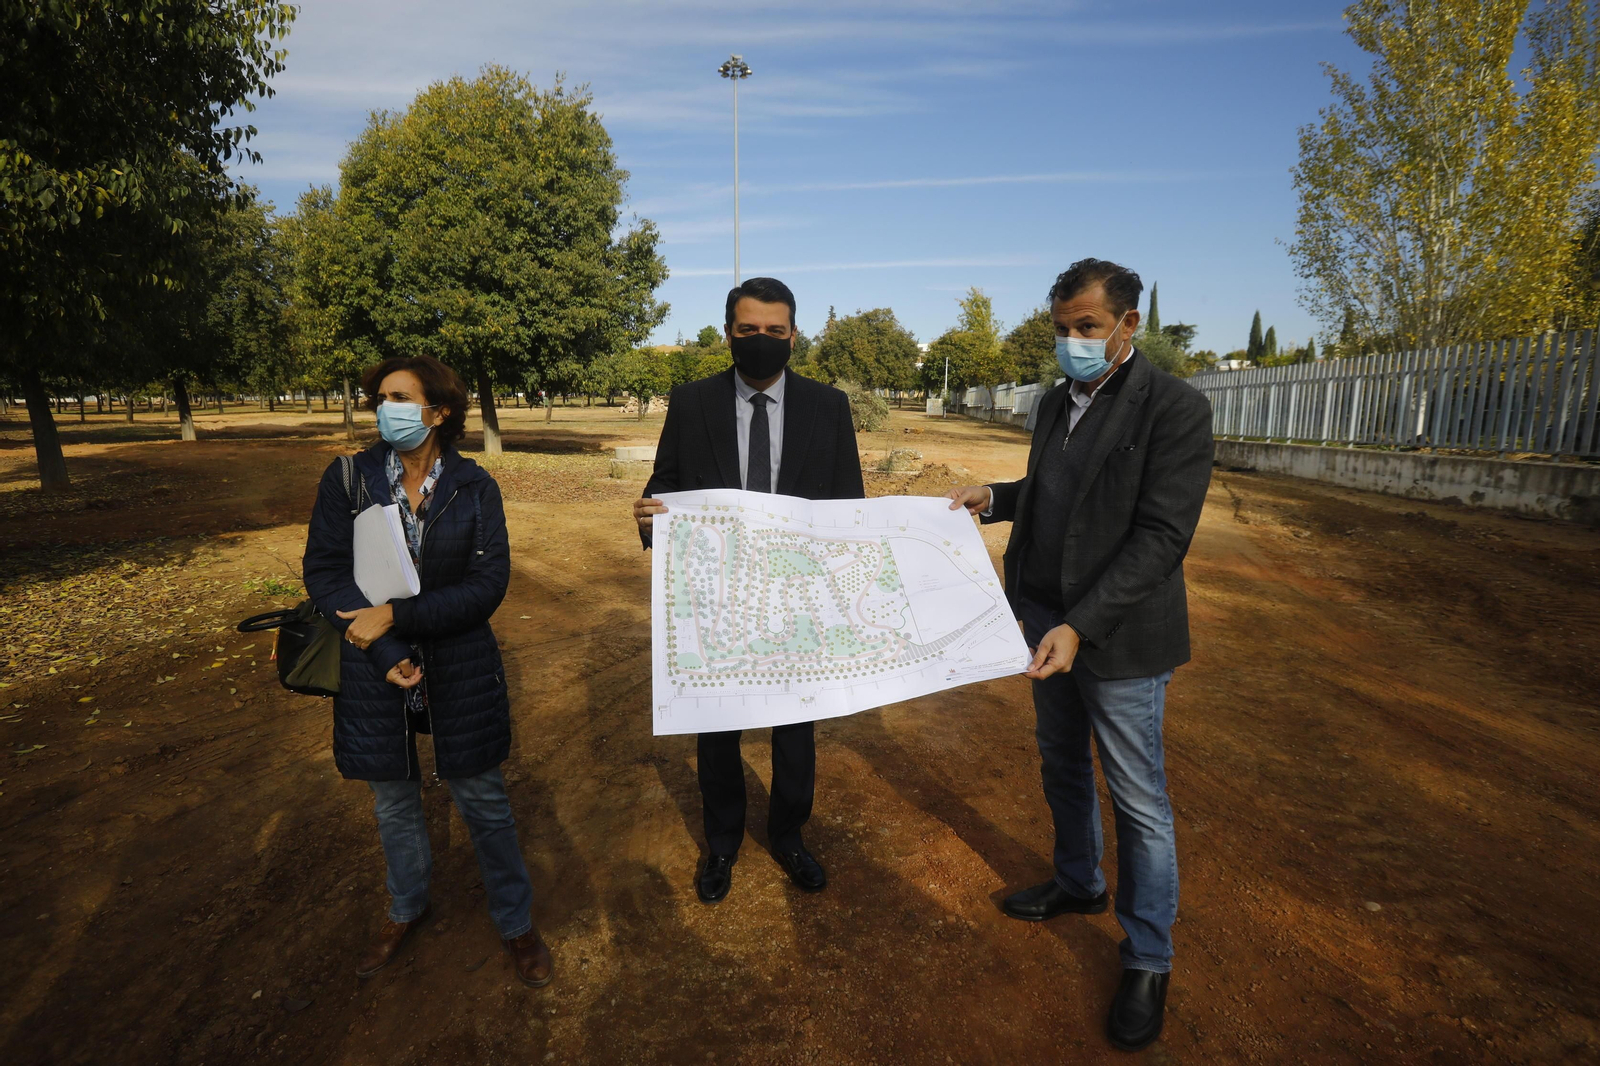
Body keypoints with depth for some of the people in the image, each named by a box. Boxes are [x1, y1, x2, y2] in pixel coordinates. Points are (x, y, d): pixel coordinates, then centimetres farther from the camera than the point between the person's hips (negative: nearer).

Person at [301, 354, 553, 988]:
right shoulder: (347, 479, -4)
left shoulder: (474, 488, -7)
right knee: (393, 804, 20)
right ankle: (407, 909, 48)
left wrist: (395, 616, -21)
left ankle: (515, 922, 32)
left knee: (482, 801, 10)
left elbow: (488, 584, -14)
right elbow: (323, 572, -8)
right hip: (375, 671, 2)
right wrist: (386, 655, -17)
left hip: (460, 673, -2)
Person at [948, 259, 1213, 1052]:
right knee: (1061, 766, 22)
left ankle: (1148, 962, 25)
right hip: (1047, 622, 7)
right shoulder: (1055, 403, 8)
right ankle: (1077, 883, 45)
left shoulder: (1175, 410, -15)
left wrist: (1080, 627, -28)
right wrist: (994, 499, -1)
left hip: (1118, 639, -7)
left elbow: (1160, 536, -21)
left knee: (1139, 803, 6)